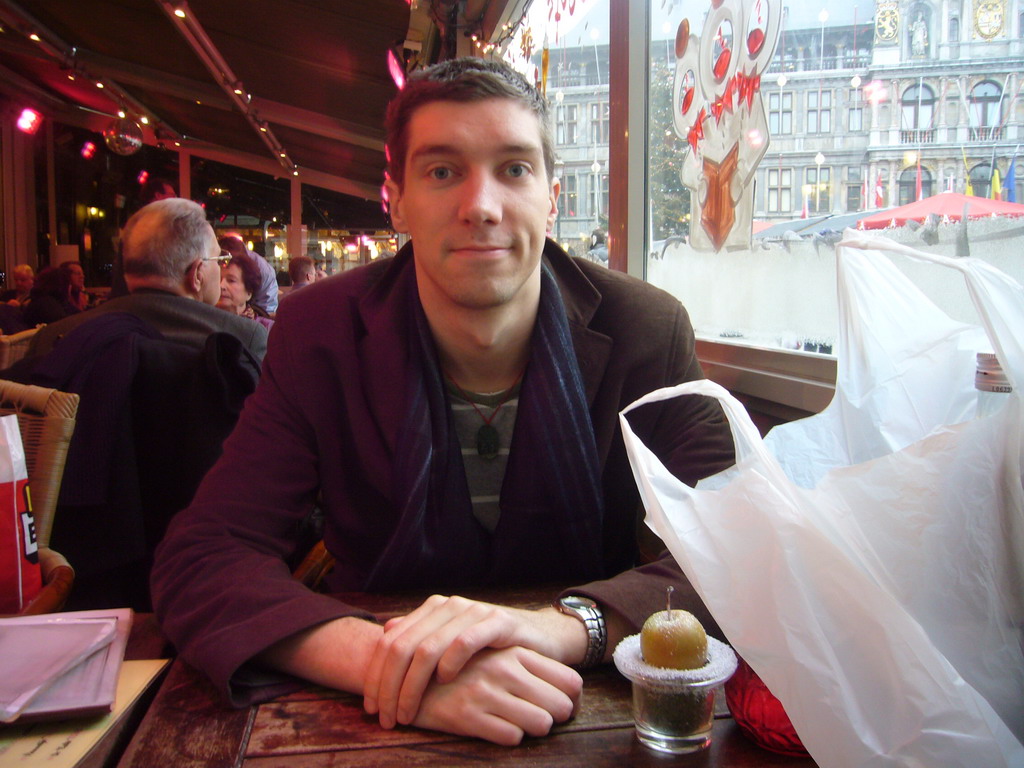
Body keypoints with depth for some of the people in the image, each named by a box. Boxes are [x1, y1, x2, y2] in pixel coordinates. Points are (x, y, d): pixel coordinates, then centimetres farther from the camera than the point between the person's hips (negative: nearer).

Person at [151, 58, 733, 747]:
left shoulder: (649, 331, -10)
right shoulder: (320, 335, -9)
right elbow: (200, 559, -14)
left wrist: (565, 627, -33)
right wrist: (381, 660, -32)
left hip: (594, 716, 1)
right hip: (378, 736, 0)